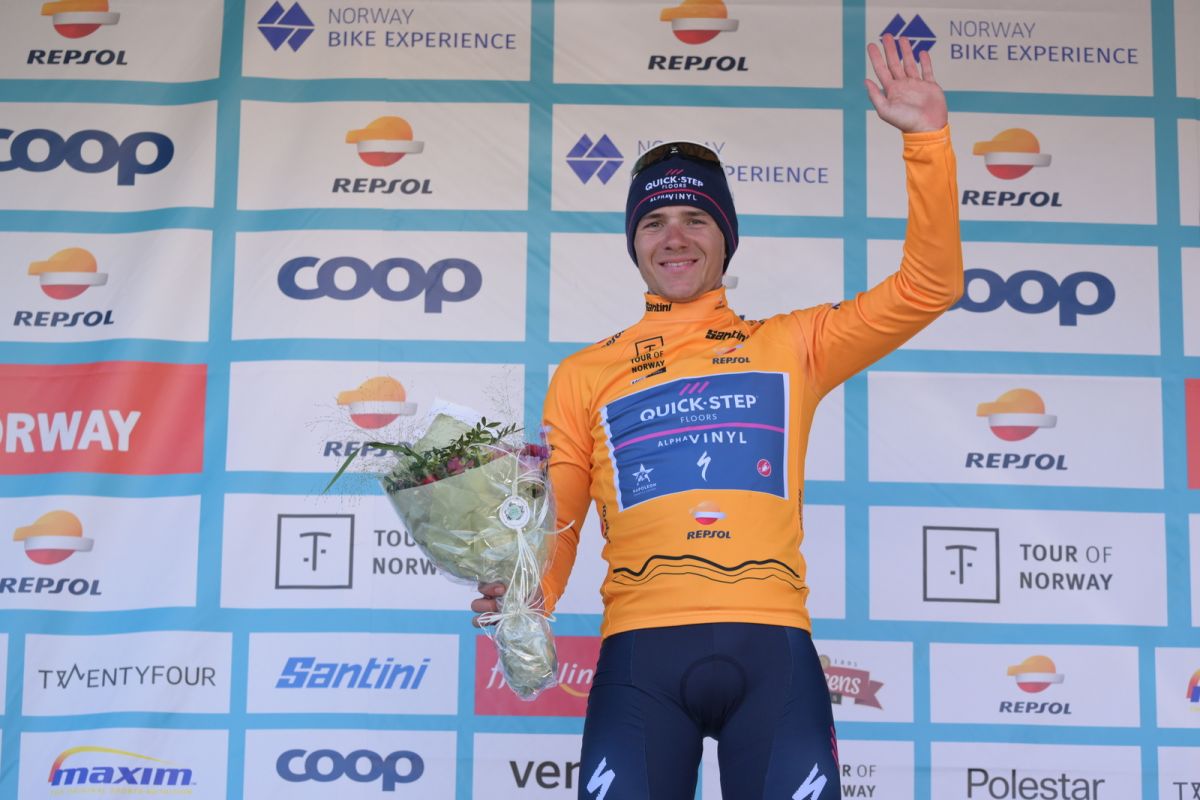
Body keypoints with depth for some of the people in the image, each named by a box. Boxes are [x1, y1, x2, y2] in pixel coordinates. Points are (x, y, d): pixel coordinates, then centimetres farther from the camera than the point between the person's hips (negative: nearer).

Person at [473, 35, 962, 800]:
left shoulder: (791, 345, 16)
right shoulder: (584, 375, 16)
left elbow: (928, 285, 12)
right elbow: (553, 526, 14)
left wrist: (928, 137, 5)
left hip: (772, 648, 0)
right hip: (640, 652, 0)